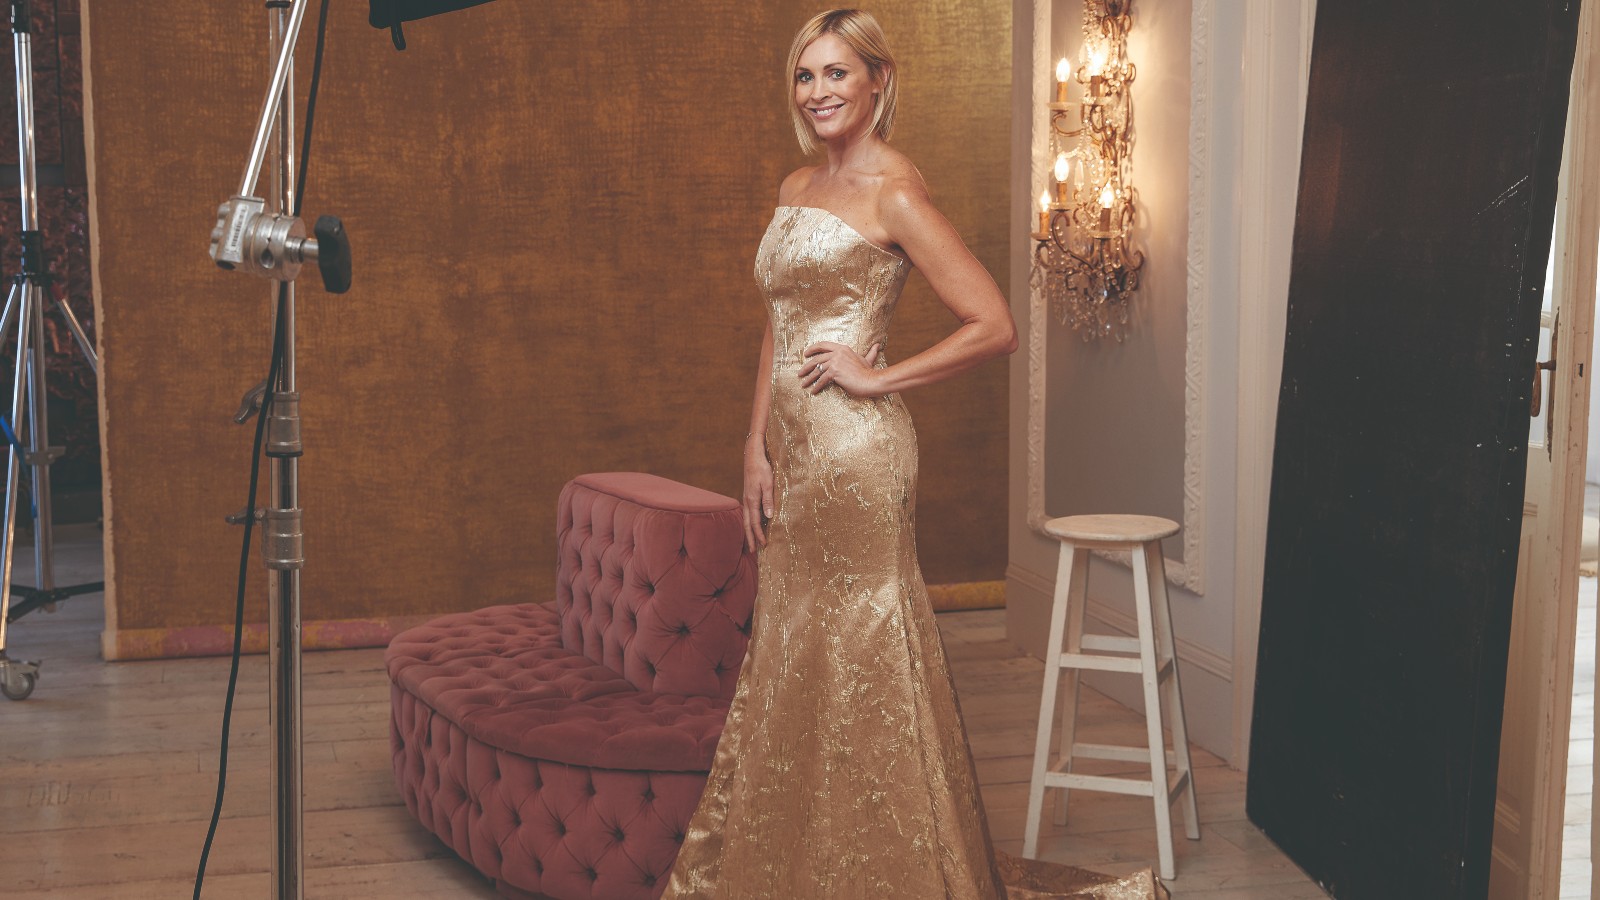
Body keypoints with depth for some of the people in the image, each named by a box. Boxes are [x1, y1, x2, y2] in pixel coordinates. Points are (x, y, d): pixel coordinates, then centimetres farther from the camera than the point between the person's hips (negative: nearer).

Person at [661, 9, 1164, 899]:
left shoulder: (893, 191, -10)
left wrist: (876, 376, -12)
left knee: (860, 655, -1)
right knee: (795, 658, 13)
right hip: (793, 448, 8)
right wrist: (757, 446, 11)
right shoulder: (797, 188, 14)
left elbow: (994, 326, -15)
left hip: (857, 450, -8)